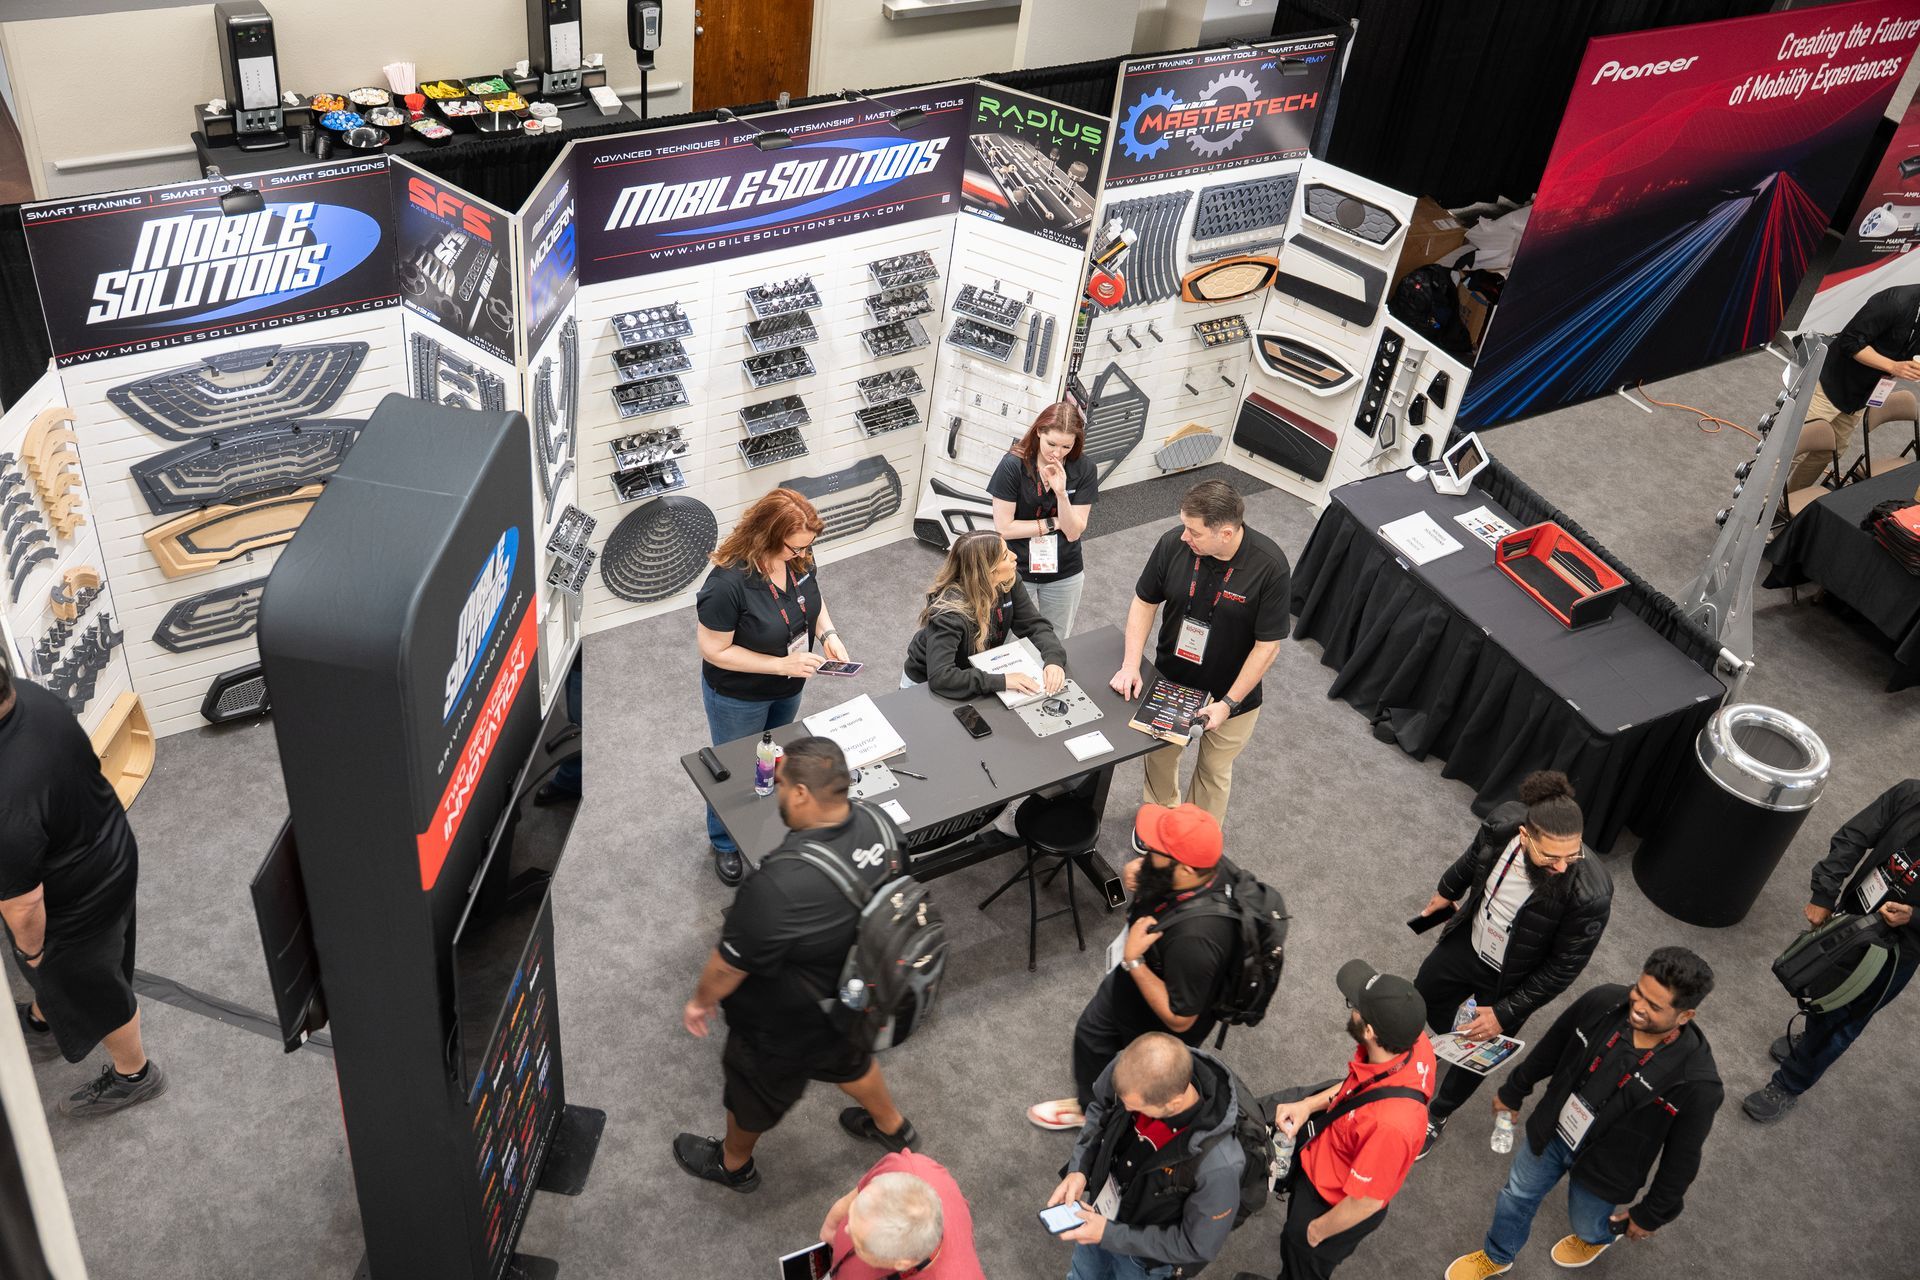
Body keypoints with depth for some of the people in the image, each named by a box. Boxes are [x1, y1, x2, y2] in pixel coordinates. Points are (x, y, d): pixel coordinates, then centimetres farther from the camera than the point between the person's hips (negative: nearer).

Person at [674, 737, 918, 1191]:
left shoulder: (779, 886, -43)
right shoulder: (878, 824, -22)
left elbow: (730, 964, -26)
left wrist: (701, 1000, -5)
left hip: (785, 1027, -5)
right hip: (857, 1002, 6)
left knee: (753, 1092, 26)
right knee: (849, 1059, 36)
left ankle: (733, 1164, 55)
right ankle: (892, 1127, 61)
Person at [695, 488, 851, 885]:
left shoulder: (799, 556, -17)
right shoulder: (728, 582, -38)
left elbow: (813, 597, 4)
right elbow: (714, 650, -29)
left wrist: (828, 634, -15)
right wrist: (783, 664, -32)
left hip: (788, 689, 6)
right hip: (738, 697, -6)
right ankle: (725, 844, 45)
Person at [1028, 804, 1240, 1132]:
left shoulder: (1196, 938, -47)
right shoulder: (1191, 867, -26)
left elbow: (1178, 1019, -34)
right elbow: (1142, 871, -2)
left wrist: (1133, 961, -35)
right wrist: (1132, 873, -23)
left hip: (1160, 1027, -7)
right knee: (1090, 1034, 30)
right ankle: (1088, 1105, 60)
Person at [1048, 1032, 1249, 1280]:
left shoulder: (1218, 1164, -43)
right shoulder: (1130, 1072, -30)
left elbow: (1200, 1247, -25)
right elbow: (1100, 1108, -5)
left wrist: (1110, 1235, -24)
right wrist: (1078, 1170, -18)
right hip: (1100, 1206, 4)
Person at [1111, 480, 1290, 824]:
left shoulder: (1270, 568, -28)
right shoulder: (1174, 543, -20)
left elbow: (1267, 646, -20)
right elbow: (1145, 602, -4)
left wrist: (1228, 704, -20)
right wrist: (1131, 664, -14)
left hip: (1230, 693, -3)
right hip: (1169, 680, 3)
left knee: (1214, 770, 19)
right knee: (1160, 755, 23)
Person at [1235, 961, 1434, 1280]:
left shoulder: (1390, 1122, -47)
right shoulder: (1414, 1042, -25)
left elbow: (1367, 1201, -29)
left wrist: (1316, 1231, -11)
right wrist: (1309, 1105, -11)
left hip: (1336, 1208, -6)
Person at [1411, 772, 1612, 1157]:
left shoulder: (1590, 894, -40)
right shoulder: (1502, 824, -30)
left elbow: (1563, 968, -23)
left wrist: (1505, 1013, -19)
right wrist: (1448, 890, 16)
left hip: (1510, 982, -3)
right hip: (1466, 943, 3)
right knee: (1419, 1002, 28)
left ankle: (1437, 1117, 50)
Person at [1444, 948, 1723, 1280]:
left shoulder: (1696, 1082, -34)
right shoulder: (1603, 1001, -26)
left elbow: (1683, 1156, -17)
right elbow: (1551, 1048, -5)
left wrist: (1653, 1214, -4)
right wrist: (1513, 1092, 9)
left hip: (1604, 1170, -3)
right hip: (1551, 1131, 3)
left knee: (1588, 1226, 25)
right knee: (1517, 1195, 24)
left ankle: (1604, 1234, 63)